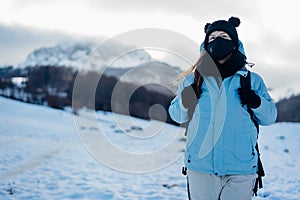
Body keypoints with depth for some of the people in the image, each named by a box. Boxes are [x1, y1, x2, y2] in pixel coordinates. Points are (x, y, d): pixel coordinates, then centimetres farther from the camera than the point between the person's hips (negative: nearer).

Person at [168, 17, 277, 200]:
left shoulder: (252, 80, 6)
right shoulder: (193, 79, 7)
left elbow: (270, 117, 8)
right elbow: (176, 116, 12)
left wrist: (257, 103, -11)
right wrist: (185, 102, -8)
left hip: (241, 170, 0)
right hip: (200, 166, 1)